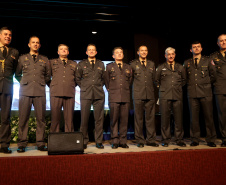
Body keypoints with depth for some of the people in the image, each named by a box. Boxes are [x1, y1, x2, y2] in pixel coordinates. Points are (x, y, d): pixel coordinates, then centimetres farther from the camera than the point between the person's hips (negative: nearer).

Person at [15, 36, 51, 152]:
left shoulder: (45, 60, 16)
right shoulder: (22, 58, 15)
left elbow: (48, 75, 20)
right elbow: (17, 74, 20)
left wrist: (43, 83, 12)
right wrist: (24, 82, 13)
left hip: (40, 92, 1)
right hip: (25, 91, 0)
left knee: (41, 118, -1)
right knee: (23, 118, -2)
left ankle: (40, 144, 6)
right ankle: (22, 144, 5)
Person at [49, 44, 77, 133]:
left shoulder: (74, 64, 21)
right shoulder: (52, 62, 18)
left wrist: (72, 86, 12)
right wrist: (52, 86, 10)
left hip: (70, 93, 1)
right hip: (56, 93, -1)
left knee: (69, 118, -1)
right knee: (55, 117, -2)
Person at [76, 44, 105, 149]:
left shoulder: (101, 64, 17)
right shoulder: (81, 64, 13)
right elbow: (77, 78, 15)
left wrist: (99, 86, 9)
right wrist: (83, 87, 6)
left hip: (99, 94, 1)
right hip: (85, 94, -1)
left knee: (99, 118, 0)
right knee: (84, 118, -2)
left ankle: (99, 141, 9)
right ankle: (84, 142, 9)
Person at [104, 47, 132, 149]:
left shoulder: (128, 67, 17)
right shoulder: (109, 66, 10)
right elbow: (106, 80, 14)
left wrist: (126, 90, 14)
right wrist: (110, 90, 9)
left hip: (125, 97, 2)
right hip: (114, 97, -2)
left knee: (124, 119, 2)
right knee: (114, 119, -1)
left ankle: (123, 141, 11)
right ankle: (115, 141, 8)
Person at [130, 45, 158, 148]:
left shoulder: (151, 64, 17)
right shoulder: (133, 64, 8)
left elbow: (154, 78, 20)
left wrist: (152, 89, 13)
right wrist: (135, 87, 5)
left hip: (150, 94, 3)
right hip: (138, 94, -2)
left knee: (150, 118, 3)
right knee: (138, 119, 1)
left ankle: (150, 140, 12)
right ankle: (140, 141, 10)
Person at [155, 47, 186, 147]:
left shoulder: (180, 67, 15)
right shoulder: (161, 67, 11)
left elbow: (184, 80, 26)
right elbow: (156, 80, 19)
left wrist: (178, 87, 14)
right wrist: (161, 87, 9)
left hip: (178, 96, 2)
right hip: (164, 96, -1)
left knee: (179, 118, 1)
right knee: (165, 118, -1)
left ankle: (179, 139, 11)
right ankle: (165, 139, 8)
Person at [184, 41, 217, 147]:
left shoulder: (207, 61, 10)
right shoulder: (187, 63, 14)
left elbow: (213, 75, 12)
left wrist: (207, 83, 7)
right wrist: (190, 84, 9)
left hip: (206, 92, -1)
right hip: (192, 93, 1)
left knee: (209, 117, 0)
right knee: (193, 117, 2)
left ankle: (210, 140, 12)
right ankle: (195, 140, 12)